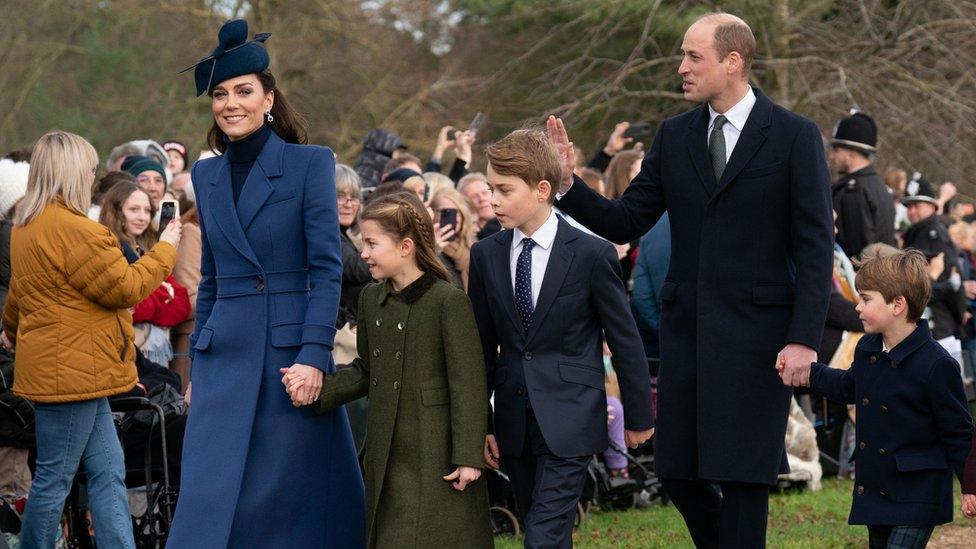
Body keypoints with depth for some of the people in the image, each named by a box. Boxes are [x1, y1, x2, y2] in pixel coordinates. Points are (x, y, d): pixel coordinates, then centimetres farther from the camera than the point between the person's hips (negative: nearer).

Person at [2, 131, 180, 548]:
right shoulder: (72, 229, -19)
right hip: (71, 370, -11)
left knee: (108, 473, 8)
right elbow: (125, 288, -14)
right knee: (54, 480, -1)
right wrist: (165, 249, 0)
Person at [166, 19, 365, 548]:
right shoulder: (206, 176, 12)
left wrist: (313, 357, -17)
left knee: (292, 499, 1)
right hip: (225, 358, 4)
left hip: (293, 349, -4)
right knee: (209, 500, -2)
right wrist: (196, 368, 14)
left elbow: (327, 268, -8)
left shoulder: (310, 163, -3)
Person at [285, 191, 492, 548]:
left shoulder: (449, 301, -13)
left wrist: (468, 458, -15)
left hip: (436, 456, -7)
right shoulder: (371, 298, 9)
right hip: (387, 457, 7)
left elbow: (467, 384, -13)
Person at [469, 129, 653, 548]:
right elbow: (483, 347, 10)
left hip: (569, 422, -5)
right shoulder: (485, 255, 4)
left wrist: (638, 417, 4)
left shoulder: (592, 254, -8)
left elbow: (625, 341, -1)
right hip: (515, 421, 5)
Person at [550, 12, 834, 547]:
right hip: (686, 327, 5)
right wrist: (568, 184, -7)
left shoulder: (794, 136, -4)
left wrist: (804, 338, -13)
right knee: (677, 471, 7)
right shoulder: (673, 136, 9)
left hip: (756, 330, -5)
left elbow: (815, 246, -6)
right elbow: (626, 222, 9)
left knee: (742, 475, -2)